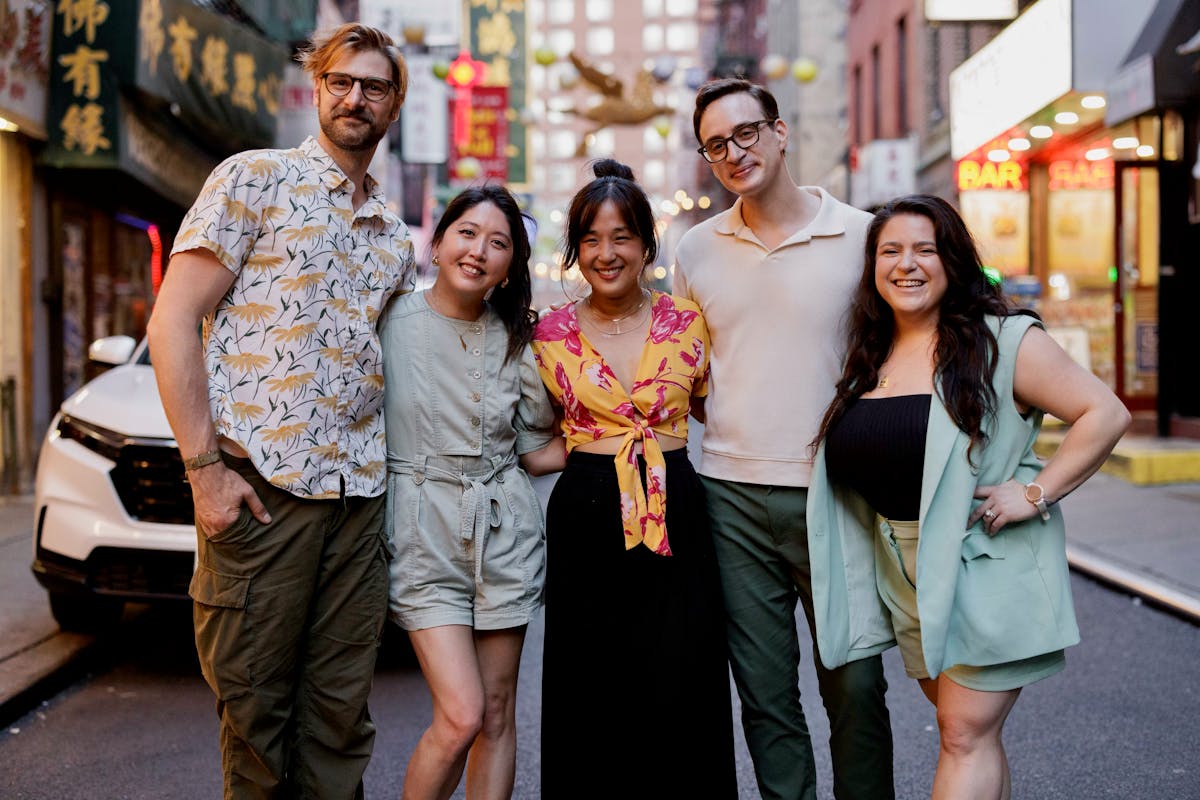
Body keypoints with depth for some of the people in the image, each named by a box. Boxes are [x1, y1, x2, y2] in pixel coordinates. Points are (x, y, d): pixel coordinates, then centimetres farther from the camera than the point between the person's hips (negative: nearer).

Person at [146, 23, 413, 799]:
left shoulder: (395, 233, 17)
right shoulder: (256, 178, 1)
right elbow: (173, 321, -5)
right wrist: (205, 464, -12)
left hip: (358, 495, 5)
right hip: (260, 486, -5)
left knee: (341, 713, 10)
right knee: (255, 711, 3)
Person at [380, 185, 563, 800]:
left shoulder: (515, 340, 7)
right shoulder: (389, 321, -3)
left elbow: (536, 451, 11)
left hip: (505, 530, 4)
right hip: (424, 535, -3)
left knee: (498, 714, 7)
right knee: (461, 716, -11)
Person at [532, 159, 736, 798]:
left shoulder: (686, 323, 4)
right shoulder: (551, 333, 5)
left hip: (676, 516, 0)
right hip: (585, 519, 0)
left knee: (678, 691, -3)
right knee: (590, 697, 4)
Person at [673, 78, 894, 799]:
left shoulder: (862, 236, 0)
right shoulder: (696, 251, 9)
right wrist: (725, 424, 6)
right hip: (733, 495, 3)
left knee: (856, 687, 3)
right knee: (765, 694, 9)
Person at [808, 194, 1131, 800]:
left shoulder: (1004, 342, -8)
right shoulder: (869, 358, 10)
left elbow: (1105, 414, -12)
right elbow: (848, 467, 23)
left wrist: (1035, 494, -17)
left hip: (986, 566, -6)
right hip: (906, 575, 6)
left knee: (966, 735, -5)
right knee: (968, 731, 15)